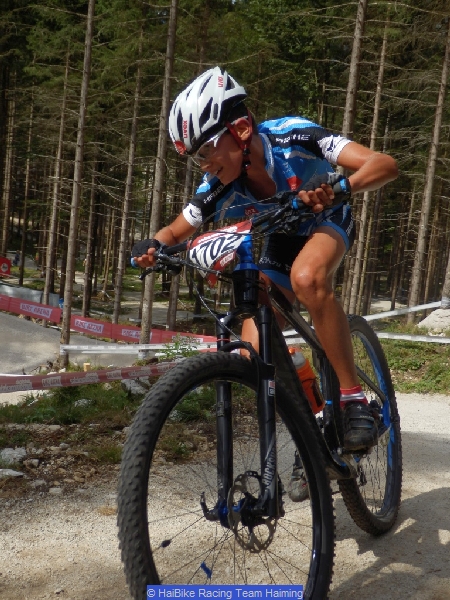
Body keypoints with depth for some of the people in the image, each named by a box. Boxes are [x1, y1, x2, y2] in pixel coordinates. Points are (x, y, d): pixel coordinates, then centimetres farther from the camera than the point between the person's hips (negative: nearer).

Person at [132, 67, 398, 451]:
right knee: (256, 357, -13)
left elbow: (385, 164, -39)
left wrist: (338, 187, -59)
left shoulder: (292, 136, -33)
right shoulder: (218, 190, -23)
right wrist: (152, 247, -29)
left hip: (327, 223, -3)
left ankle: (354, 399, -26)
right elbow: (175, 232, -6)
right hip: (281, 240, 4)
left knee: (307, 277, -40)